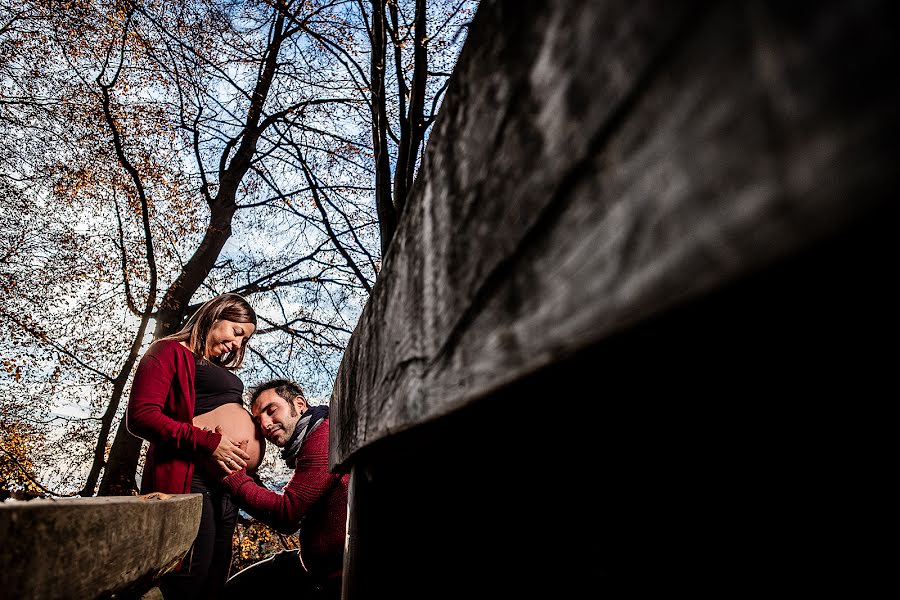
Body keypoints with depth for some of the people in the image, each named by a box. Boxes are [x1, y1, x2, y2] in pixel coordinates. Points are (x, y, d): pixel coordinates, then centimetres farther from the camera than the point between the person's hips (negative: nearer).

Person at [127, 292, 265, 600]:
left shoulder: (220, 369, 24)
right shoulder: (171, 352, -1)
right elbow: (140, 415, -13)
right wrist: (208, 442, -18)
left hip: (225, 488, 9)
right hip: (190, 480, -9)